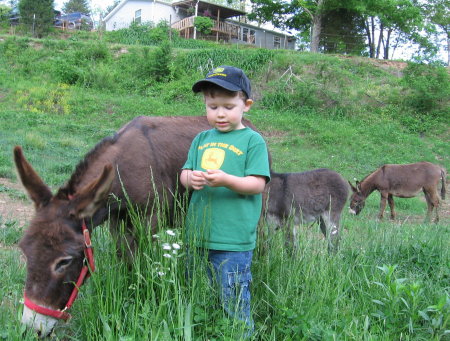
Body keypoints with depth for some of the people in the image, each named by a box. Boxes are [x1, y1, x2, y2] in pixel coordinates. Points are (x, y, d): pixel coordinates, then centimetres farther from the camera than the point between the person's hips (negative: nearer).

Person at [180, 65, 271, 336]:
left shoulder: (252, 140, -4)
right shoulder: (201, 139, 11)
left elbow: (257, 184, -10)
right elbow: (184, 173, 13)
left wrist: (226, 180, -26)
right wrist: (190, 178, -10)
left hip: (234, 241, -5)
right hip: (198, 235, 6)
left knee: (234, 303, 3)